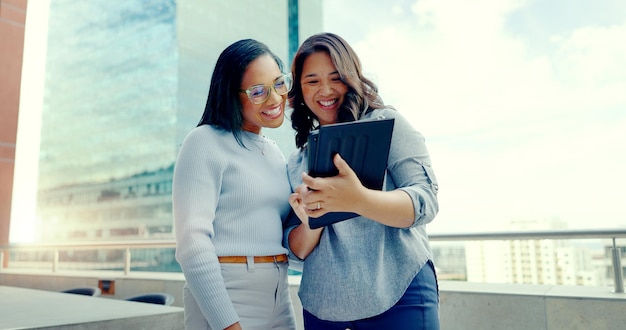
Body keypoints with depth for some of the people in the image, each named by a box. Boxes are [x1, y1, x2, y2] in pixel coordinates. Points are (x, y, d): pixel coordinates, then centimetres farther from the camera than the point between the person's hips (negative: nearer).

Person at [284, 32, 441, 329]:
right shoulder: (296, 162, 9)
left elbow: (425, 201, -13)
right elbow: (296, 250, 7)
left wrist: (357, 200, -30)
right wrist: (312, 223, -16)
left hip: (397, 297, -3)